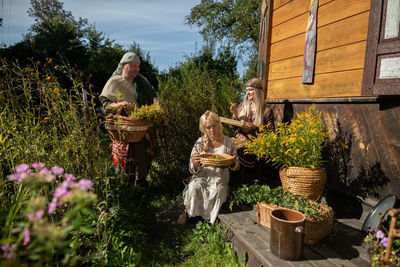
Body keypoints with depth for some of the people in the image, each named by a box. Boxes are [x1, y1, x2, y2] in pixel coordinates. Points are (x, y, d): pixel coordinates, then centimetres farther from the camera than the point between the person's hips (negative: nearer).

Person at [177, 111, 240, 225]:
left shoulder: (228, 143, 0)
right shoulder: (200, 143, 0)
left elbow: (235, 167, 7)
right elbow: (193, 169, -1)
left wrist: (232, 162, -18)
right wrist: (195, 163, -25)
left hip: (219, 180, 0)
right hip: (201, 177, 0)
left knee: (218, 191, -30)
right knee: (194, 187, -30)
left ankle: (211, 218, 0)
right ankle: (188, 212, -3)